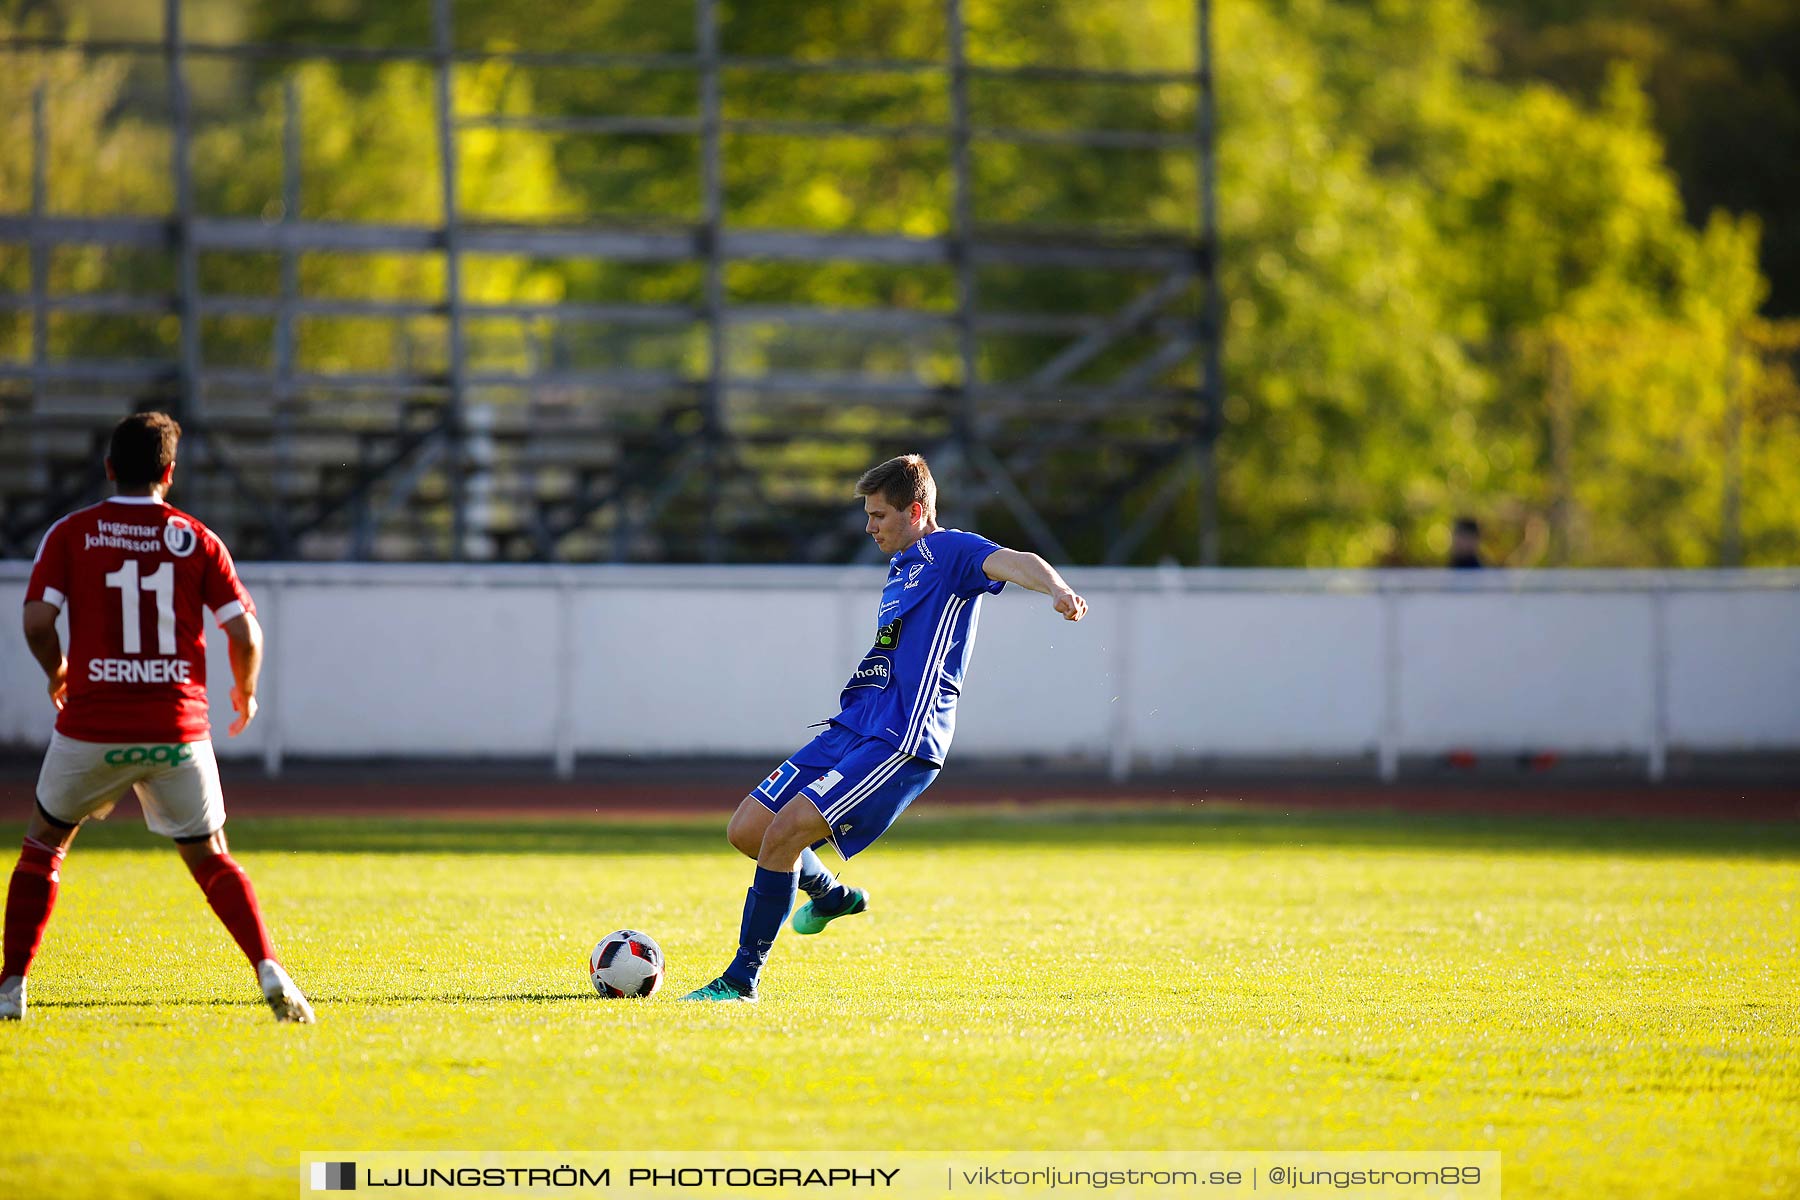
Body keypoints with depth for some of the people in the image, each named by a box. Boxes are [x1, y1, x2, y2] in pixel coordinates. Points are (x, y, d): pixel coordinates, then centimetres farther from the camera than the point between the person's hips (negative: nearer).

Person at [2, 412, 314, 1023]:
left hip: (92, 728, -1)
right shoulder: (197, 541, 3)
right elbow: (245, 633, -2)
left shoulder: (70, 534, 0)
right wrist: (246, 692, 18)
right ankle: (269, 971, -9)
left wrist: (57, 673, 12)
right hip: (177, 732, 1)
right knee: (212, 862, 12)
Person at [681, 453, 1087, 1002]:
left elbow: (1014, 562, -24)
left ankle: (742, 979, -13)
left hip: (901, 743, -9)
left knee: (785, 831, -21)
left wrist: (1057, 590, -45)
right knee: (747, 829, 7)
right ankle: (830, 895, 35)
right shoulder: (902, 568, 24)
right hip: (851, 729, 9)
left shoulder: (949, 552, -4)